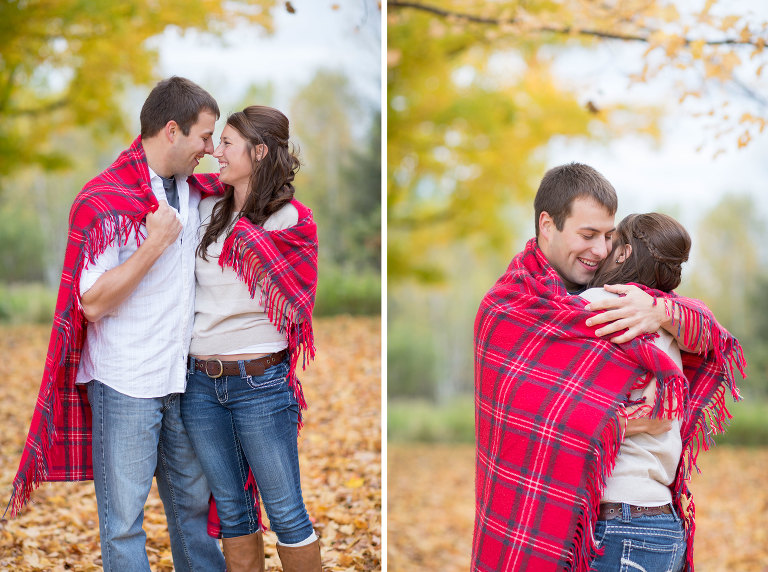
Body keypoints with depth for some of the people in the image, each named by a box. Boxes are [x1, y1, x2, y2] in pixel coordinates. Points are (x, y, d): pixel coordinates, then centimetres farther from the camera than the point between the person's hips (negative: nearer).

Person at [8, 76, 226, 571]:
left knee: (193, 502, 18)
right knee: (124, 521, 3)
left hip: (182, 378, 7)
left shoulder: (194, 190, 6)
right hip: (126, 386, -7)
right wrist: (156, 243, -22)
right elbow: (93, 303, -19)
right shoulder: (106, 201, -15)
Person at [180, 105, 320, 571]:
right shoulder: (207, 211, 10)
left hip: (260, 380, -5)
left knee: (285, 512, 2)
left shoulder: (289, 220, -5)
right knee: (232, 510, 13)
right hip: (201, 380, 5)